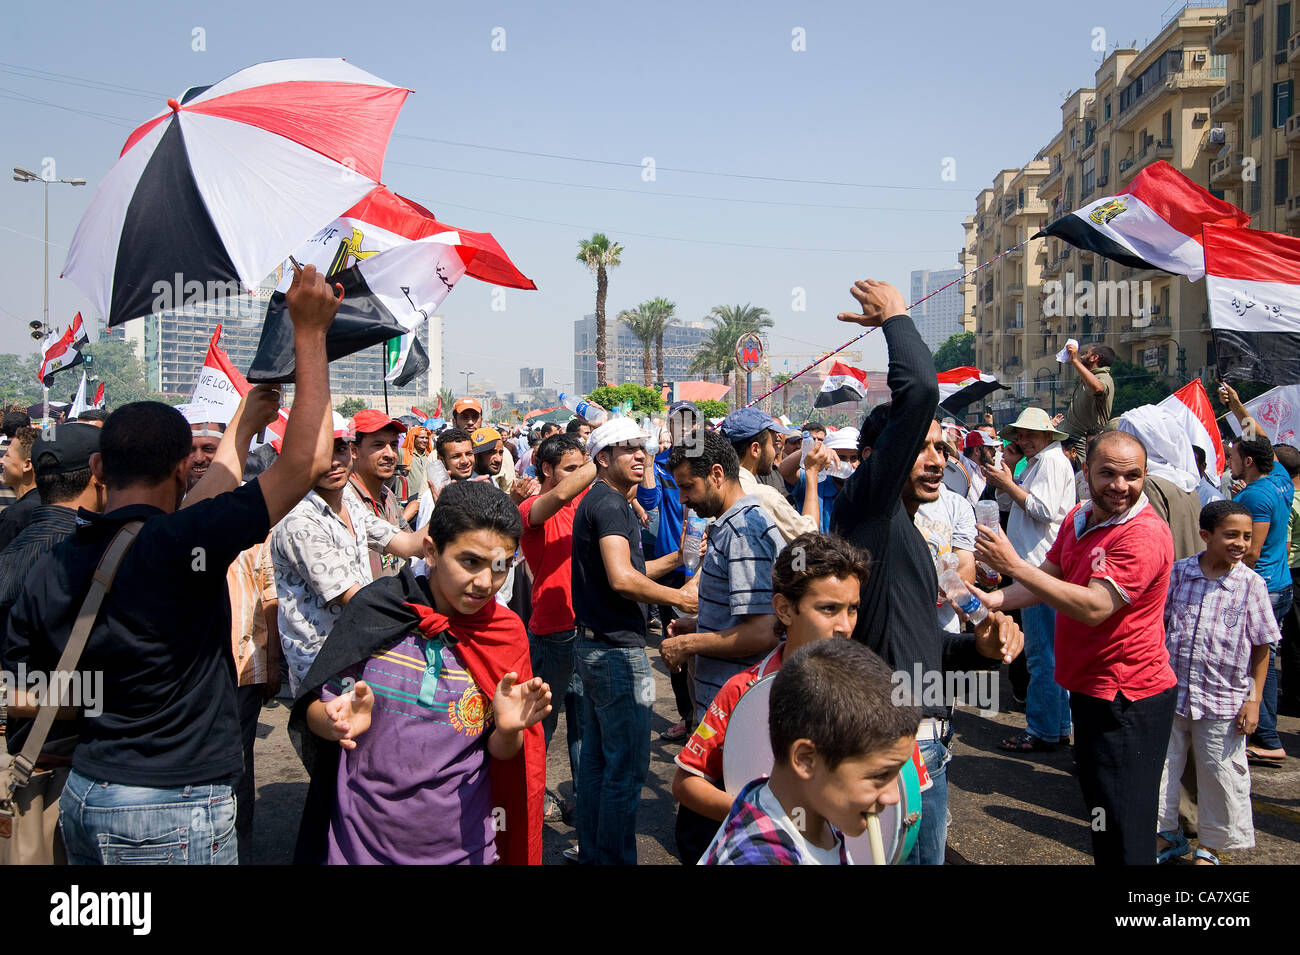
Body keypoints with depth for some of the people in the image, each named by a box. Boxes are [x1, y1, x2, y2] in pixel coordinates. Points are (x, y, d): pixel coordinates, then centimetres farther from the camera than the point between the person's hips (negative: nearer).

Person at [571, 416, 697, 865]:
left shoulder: (599, 501, 16)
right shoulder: (609, 503, -15)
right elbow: (622, 580, -26)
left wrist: (677, 557, 15)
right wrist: (679, 597, -15)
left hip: (594, 645, 11)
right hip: (618, 649, -11)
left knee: (597, 759, 17)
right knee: (627, 766, -2)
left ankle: (591, 852, 27)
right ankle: (615, 858, 7)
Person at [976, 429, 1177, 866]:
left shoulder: (1144, 534, -22)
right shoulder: (1079, 518, 7)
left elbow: (1094, 607, -31)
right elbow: (1047, 579, 9)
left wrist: (1013, 564, -31)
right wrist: (990, 600, -10)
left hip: (1127, 698, -9)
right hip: (1090, 687, 9)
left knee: (1123, 838, -2)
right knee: (1100, 817, 24)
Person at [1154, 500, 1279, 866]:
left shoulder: (1250, 584, -7)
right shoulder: (1179, 573, -2)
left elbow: (1262, 647, -3)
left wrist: (1253, 700, -5)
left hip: (1223, 701, -2)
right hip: (1171, 694, 2)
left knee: (1220, 774, 9)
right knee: (1160, 764, 12)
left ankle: (1209, 847, 28)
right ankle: (1167, 834, 33)